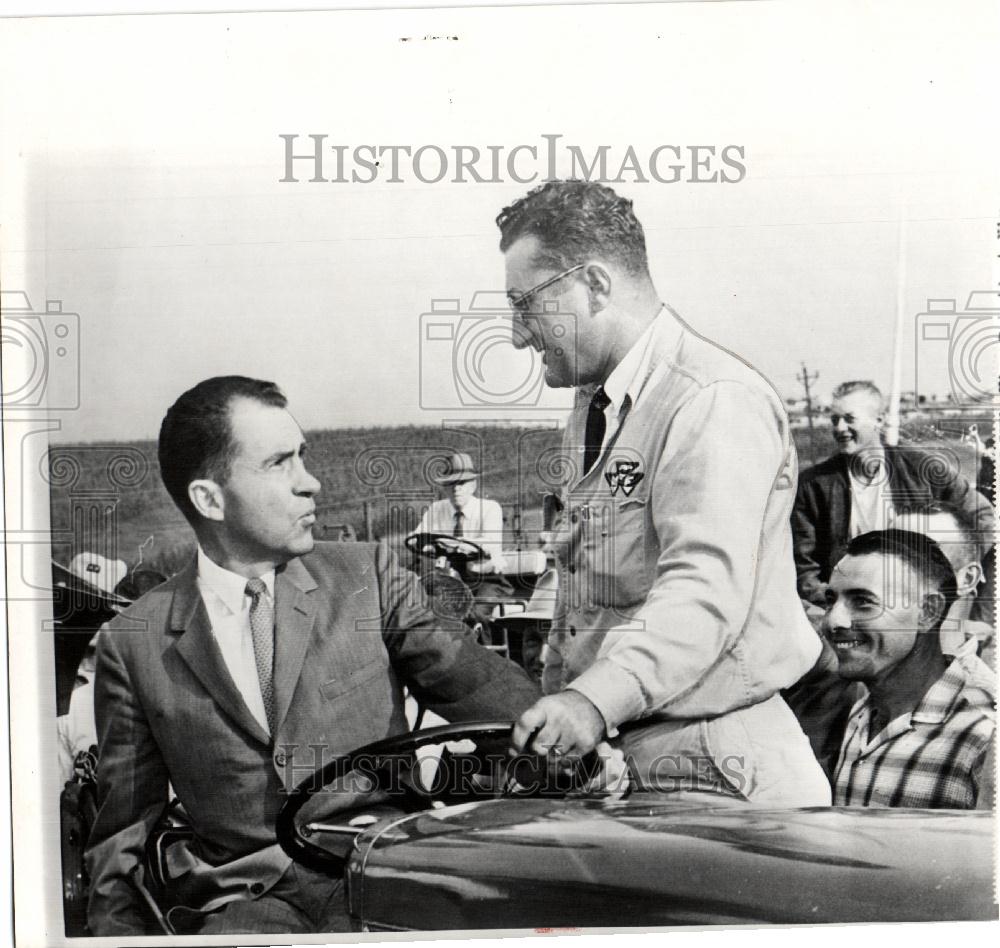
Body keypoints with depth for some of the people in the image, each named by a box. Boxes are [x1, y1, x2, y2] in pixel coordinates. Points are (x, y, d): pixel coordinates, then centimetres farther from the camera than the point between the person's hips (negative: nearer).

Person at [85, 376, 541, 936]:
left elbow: (470, 677, 0)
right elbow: (124, 829, 12)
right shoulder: (133, 643, 6)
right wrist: (118, 932, -1)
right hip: (244, 901, 0)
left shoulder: (369, 576, 7)